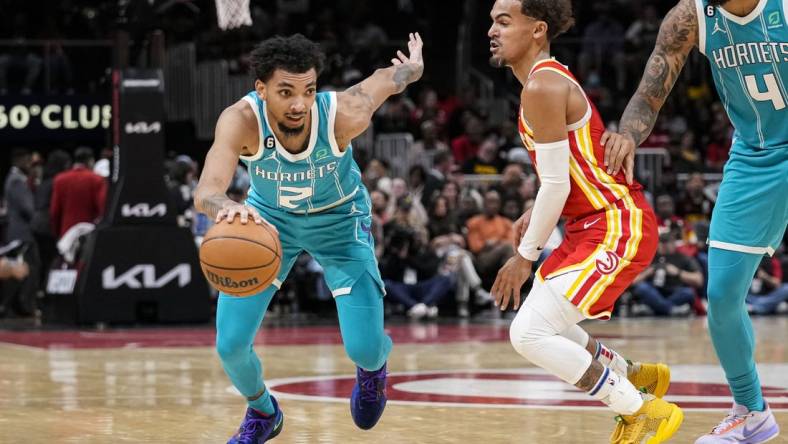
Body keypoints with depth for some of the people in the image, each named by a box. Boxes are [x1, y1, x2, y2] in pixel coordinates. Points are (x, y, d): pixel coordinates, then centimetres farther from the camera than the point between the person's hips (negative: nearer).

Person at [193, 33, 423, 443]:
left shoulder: (343, 114, -35)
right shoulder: (241, 120, -36)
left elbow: (386, 78, -13)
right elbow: (205, 192, -50)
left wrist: (412, 68, 11)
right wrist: (229, 208, -73)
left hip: (338, 219, -1)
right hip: (269, 216, 1)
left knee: (364, 349, -9)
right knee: (230, 345, -8)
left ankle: (374, 364, 32)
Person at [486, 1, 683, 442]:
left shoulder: (542, 88, -17)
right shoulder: (552, 78, 14)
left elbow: (556, 184, -19)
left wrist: (525, 255, -11)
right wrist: (537, 213, 15)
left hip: (617, 228, -10)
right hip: (594, 226, 10)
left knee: (529, 334, -16)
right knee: (542, 328, 21)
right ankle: (636, 376, 34)